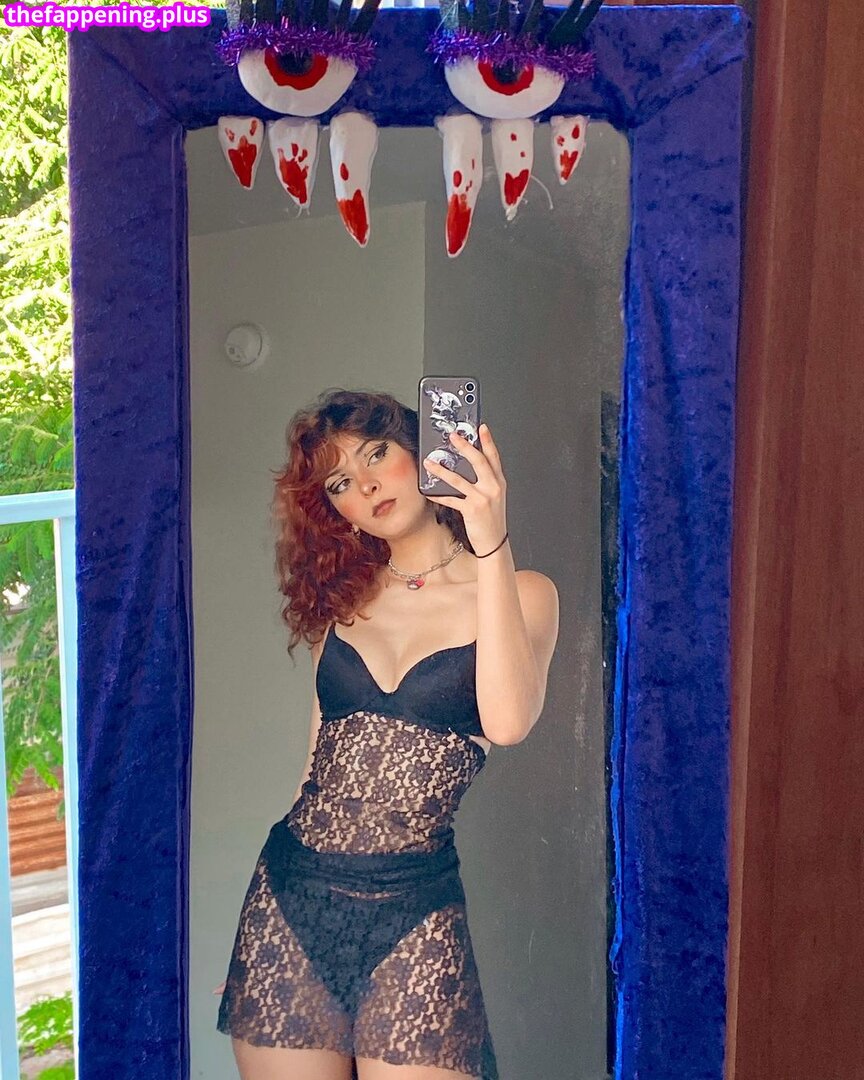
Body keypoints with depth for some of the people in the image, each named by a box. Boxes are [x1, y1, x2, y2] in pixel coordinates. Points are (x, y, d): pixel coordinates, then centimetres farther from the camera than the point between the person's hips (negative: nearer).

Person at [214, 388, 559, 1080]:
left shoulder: (518, 593, -1)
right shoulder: (344, 595, 11)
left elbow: (505, 723, -21)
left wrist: (492, 544, -24)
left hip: (413, 912, -3)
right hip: (289, 898, 4)